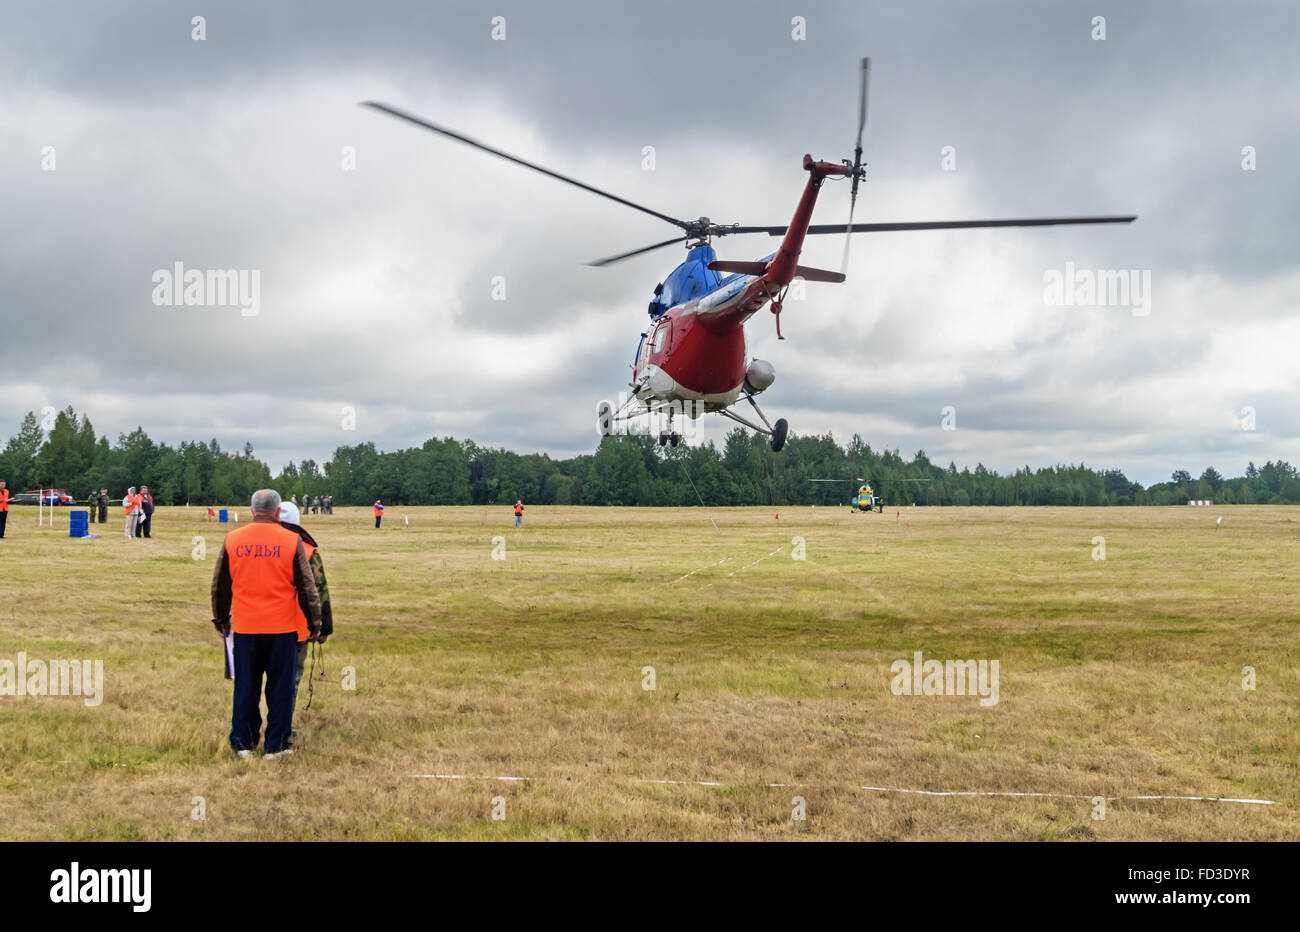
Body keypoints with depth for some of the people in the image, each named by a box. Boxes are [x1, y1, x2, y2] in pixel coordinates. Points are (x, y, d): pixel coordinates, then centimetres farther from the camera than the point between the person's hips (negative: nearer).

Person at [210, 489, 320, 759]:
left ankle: (243, 743, 19)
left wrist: (221, 619, 23)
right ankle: (276, 746, 11)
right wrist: (314, 623, 9)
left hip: (244, 627, 2)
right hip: (282, 627, -2)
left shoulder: (232, 540, 1)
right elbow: (307, 588, -2)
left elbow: (220, 585, 10)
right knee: (280, 686, 7)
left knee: (245, 686, 13)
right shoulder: (291, 541, -6)